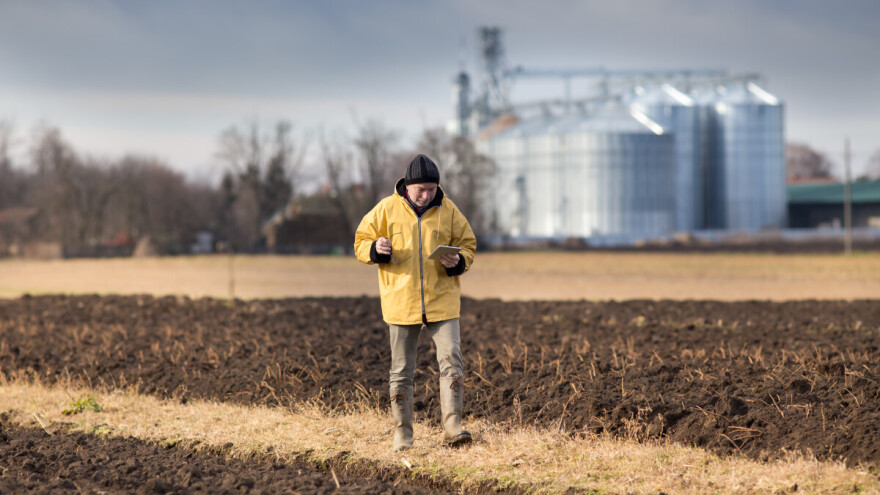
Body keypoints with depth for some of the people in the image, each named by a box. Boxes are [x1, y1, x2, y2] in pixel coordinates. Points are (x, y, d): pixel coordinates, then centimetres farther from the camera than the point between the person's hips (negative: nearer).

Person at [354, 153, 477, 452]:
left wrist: (458, 261, -11)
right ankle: (402, 433, 14)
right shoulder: (387, 210, 0)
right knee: (402, 370, 6)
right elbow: (361, 243, 6)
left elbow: (467, 245, 11)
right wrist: (376, 248, -18)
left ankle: (452, 426, -12)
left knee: (451, 360, -12)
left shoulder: (448, 211, 3)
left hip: (442, 302, 0)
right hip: (401, 302, 0)